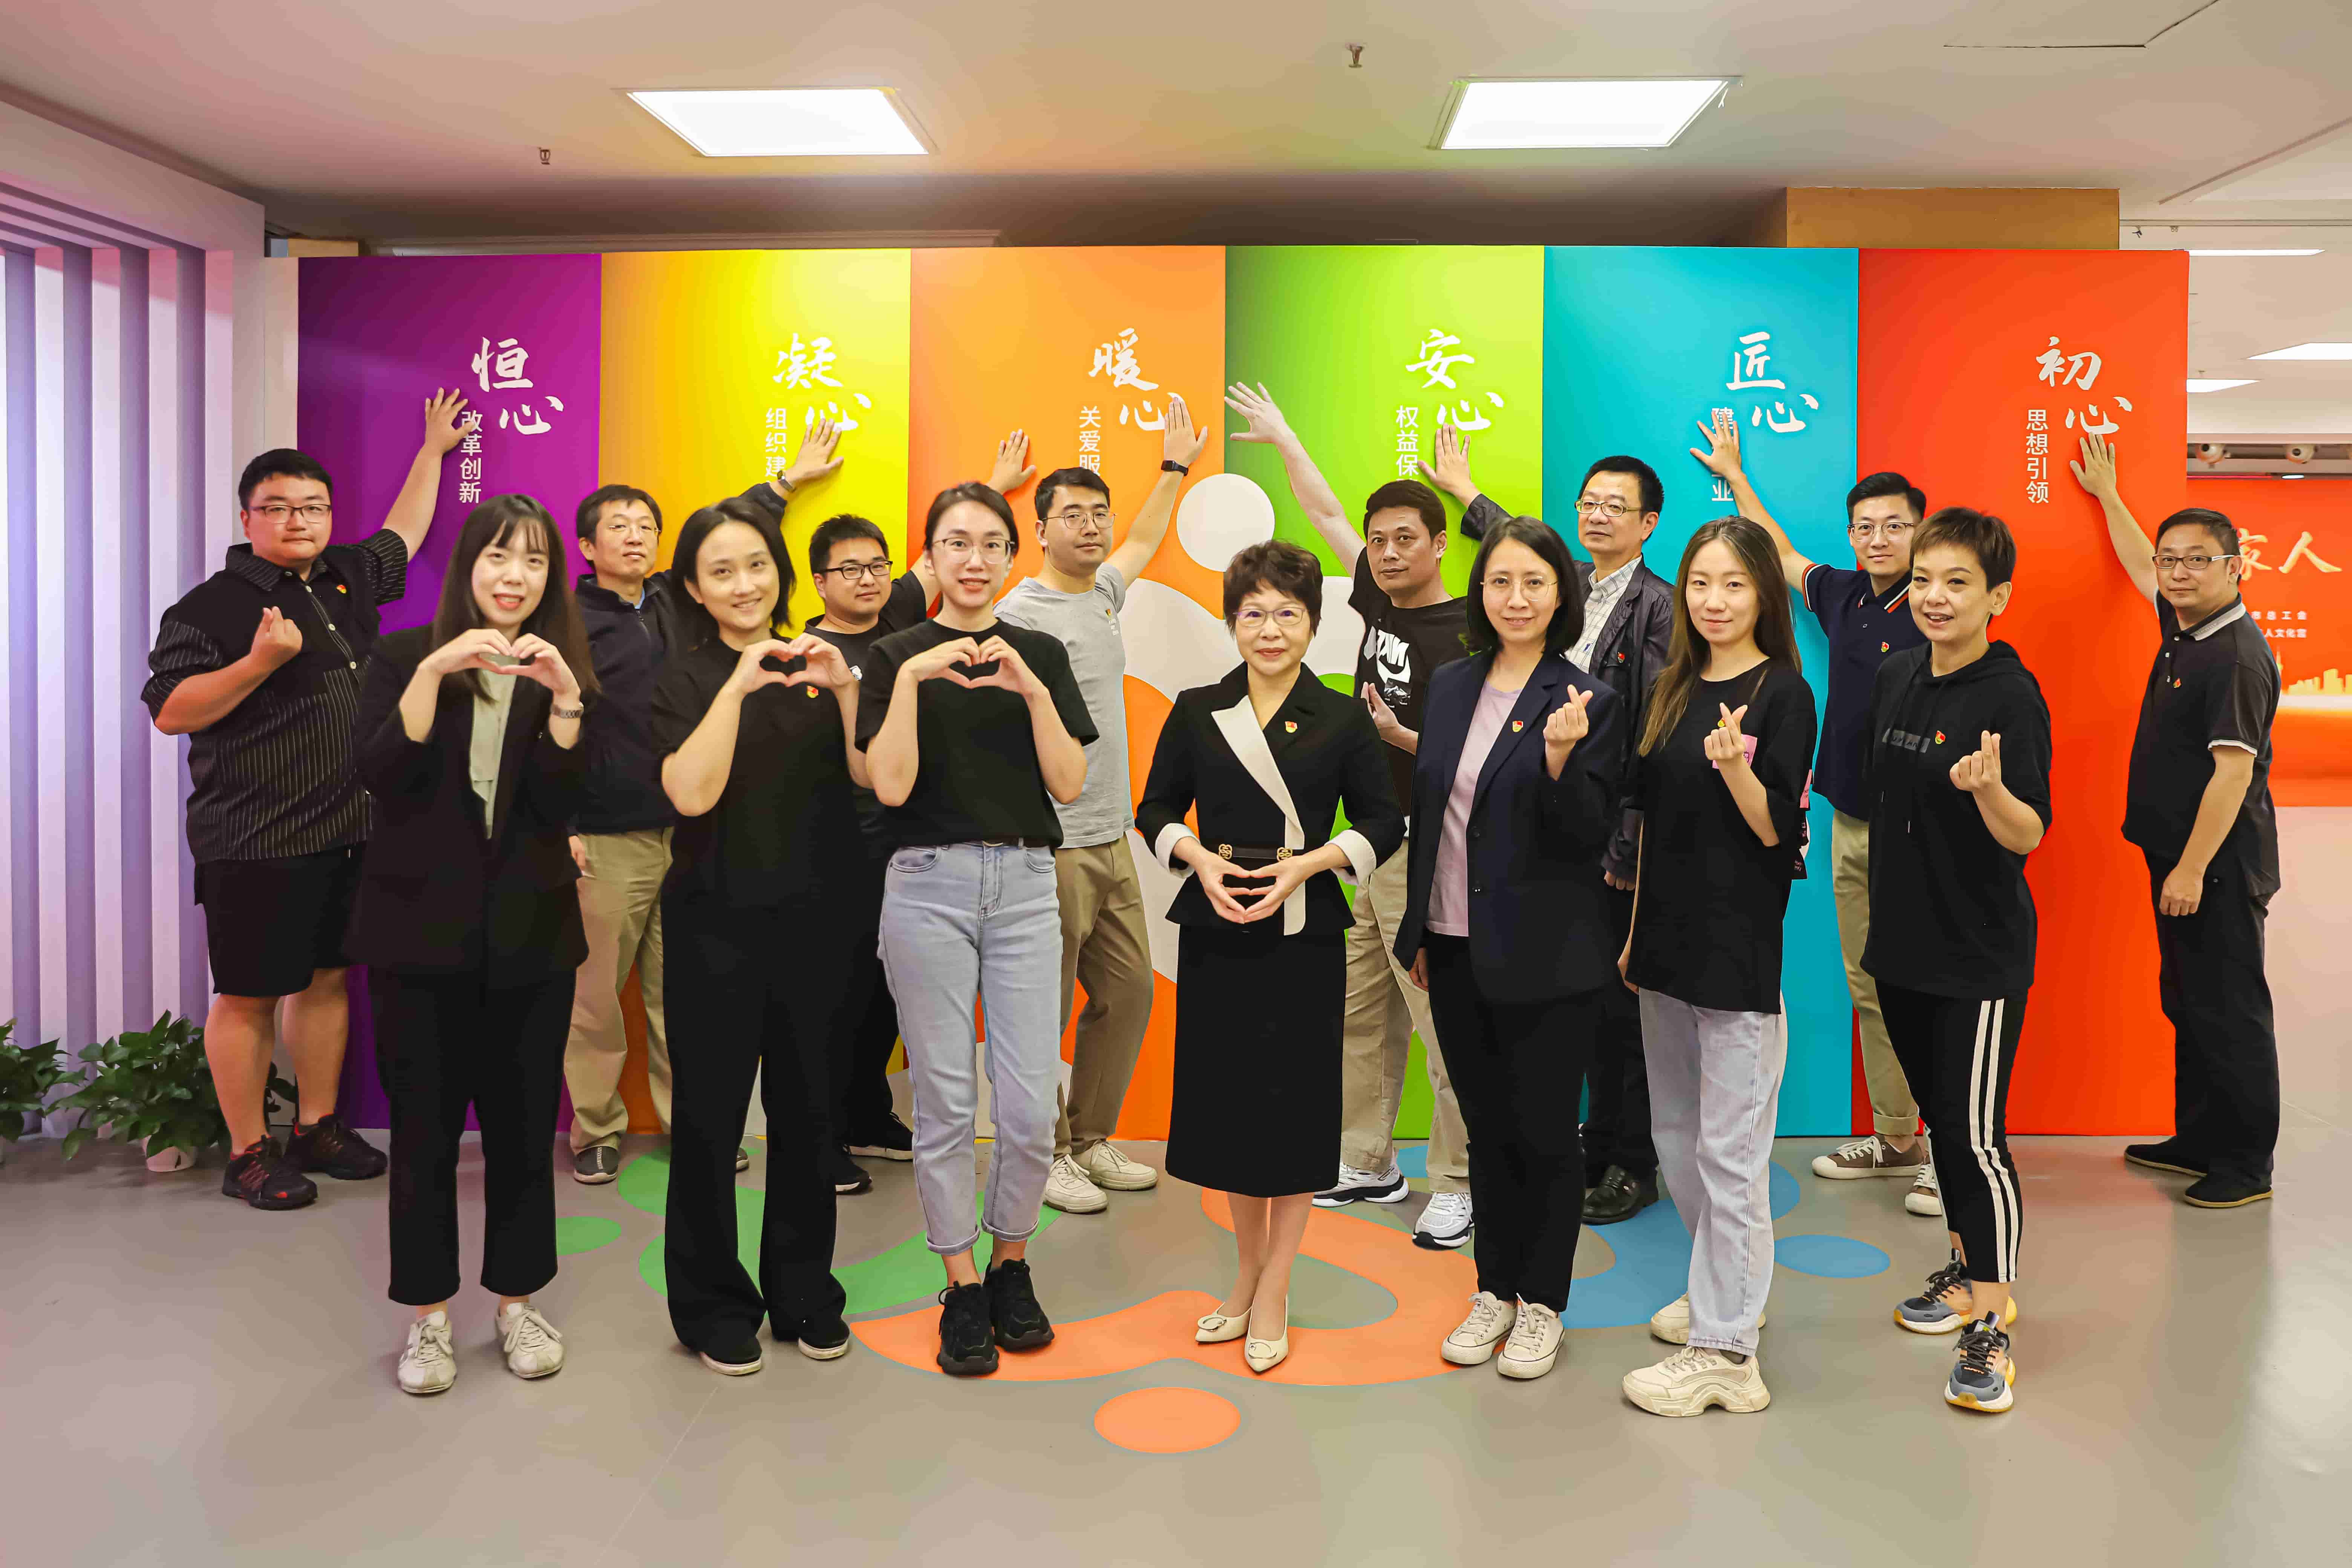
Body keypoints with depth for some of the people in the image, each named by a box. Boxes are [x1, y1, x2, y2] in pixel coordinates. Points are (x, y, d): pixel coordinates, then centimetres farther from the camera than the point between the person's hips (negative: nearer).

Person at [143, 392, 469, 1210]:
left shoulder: (347, 578, 11)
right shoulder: (212, 605, -8)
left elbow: (402, 533, 30)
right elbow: (169, 712, -12)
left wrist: (432, 448, 38)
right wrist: (261, 661, -23)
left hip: (348, 833, 7)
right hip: (255, 843, -6)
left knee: (327, 978, 13)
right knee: (249, 996, 2)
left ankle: (318, 1129, 25)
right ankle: (248, 1154, 12)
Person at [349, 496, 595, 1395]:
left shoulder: (564, 671, 6)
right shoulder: (407, 657, 2)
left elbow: (567, 805, -6)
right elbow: (379, 773, -14)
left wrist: (564, 700, -19)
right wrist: (435, 672, -23)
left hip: (531, 934, 2)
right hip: (421, 931, -1)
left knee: (524, 1124, 8)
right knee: (424, 1127, 3)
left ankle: (517, 1301, 24)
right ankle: (429, 1315, 18)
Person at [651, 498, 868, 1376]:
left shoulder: (815, 666, 8)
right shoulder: (685, 679, -1)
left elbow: (869, 779, -2)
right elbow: (691, 793, -16)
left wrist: (846, 691, -16)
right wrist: (738, 686, -22)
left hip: (815, 920, 3)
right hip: (718, 923, -3)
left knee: (807, 1108, 10)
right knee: (711, 1114, 2)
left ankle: (804, 1292, 25)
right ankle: (714, 1305, 18)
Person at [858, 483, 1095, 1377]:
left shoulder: (1041, 655, 11)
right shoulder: (898, 656, 4)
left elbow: (1070, 782, 0)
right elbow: (891, 784, -8)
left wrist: (1032, 690, -12)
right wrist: (913, 678, -16)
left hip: (1025, 884, 2)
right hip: (930, 882, -2)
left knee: (1030, 1104, -1)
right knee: (946, 1101, 2)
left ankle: (1012, 1263, 22)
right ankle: (963, 1288, 17)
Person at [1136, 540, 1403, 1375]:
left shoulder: (1343, 718, 0)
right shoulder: (1196, 711, 5)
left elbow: (1383, 823, 2)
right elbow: (1157, 811, 8)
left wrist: (1302, 866, -13)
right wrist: (1202, 861, -11)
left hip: (1303, 932, -2)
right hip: (1214, 930, 2)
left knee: (1293, 1103, 3)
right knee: (1225, 1101, 9)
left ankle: (1274, 1294, 18)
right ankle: (1250, 1270, 30)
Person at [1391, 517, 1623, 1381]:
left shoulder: (1589, 701, -9)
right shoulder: (1451, 685, 6)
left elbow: (1591, 834, -12)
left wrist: (1561, 757, -30)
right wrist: (1419, 932, 14)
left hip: (1545, 956, -5)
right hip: (1456, 950, 5)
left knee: (1544, 1131, 6)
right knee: (1487, 1129, 15)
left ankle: (1543, 1305, 22)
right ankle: (1495, 1290, 30)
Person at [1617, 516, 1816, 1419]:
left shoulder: (1783, 694, -8)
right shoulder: (1675, 690, 11)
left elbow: (1779, 833, -12)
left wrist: (1735, 767, -29)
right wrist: (1636, 931, 16)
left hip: (1741, 947, -7)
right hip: (1668, 939, 7)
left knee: (1729, 1151, -2)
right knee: (1676, 1138, 17)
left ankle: (1724, 1351, 6)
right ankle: (1724, 1287, 36)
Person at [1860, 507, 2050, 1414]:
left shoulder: (2011, 697, -15)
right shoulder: (1898, 679, 7)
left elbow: (2029, 837, -18)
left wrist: (1989, 789, -39)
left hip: (1981, 953, -7)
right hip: (1904, 940, 7)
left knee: (1978, 1134, -4)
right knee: (1939, 1118, 18)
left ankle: (1992, 1324, 7)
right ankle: (1967, 1269, 34)